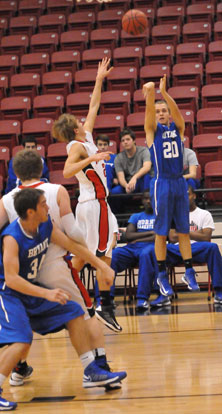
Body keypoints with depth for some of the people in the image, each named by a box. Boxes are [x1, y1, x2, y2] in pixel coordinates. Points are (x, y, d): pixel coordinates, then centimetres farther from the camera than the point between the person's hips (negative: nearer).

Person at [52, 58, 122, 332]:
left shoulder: (85, 140, 12)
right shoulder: (77, 146, -11)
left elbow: (93, 107, 21)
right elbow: (67, 171, -28)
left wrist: (99, 80, 23)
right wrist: (91, 159, -33)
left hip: (87, 204, 9)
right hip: (95, 204, -9)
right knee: (104, 255, -6)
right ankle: (105, 307, -5)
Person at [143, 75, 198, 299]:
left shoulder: (177, 127, 8)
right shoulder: (152, 129, 1)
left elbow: (176, 111, -13)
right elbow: (149, 111, -19)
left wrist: (164, 93, -31)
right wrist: (150, 94, -40)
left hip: (179, 183, 3)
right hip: (161, 183, -3)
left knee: (183, 230, 7)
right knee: (161, 232, 1)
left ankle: (189, 271, 14)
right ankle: (162, 275, 8)